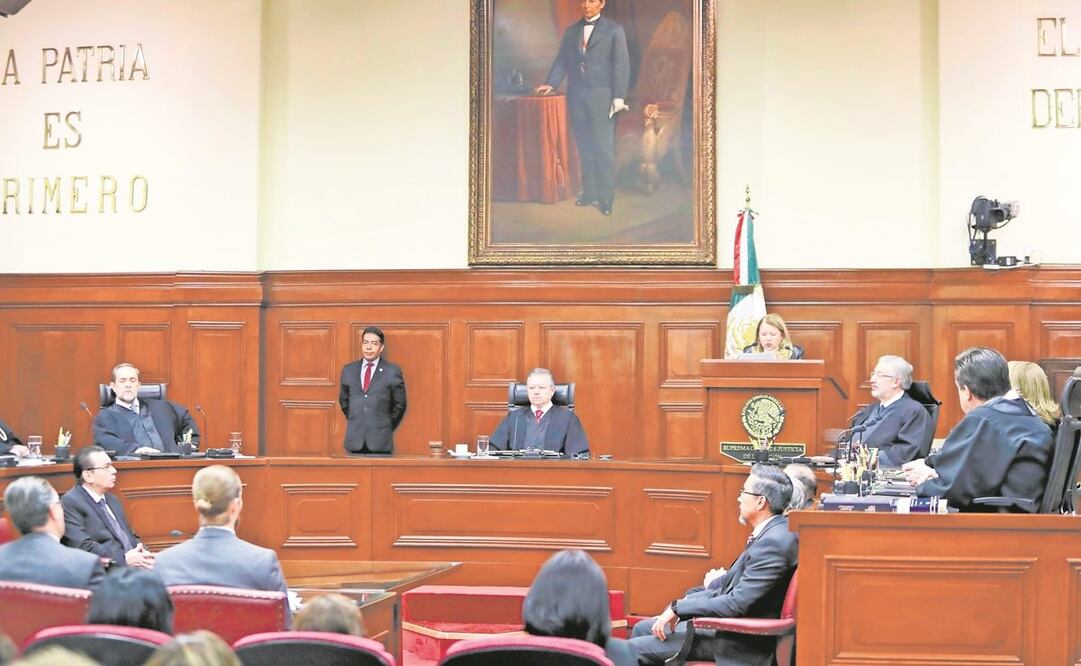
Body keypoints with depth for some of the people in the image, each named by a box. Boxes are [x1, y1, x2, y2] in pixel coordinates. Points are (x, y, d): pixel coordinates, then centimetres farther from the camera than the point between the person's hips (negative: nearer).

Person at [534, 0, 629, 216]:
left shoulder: (614, 30, 2)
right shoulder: (571, 31, 14)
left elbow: (622, 65, -2)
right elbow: (562, 61, 12)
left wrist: (619, 97, -10)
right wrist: (550, 84, -4)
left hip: (601, 94, -4)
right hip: (576, 94, 4)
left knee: (603, 146, -6)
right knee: (584, 146, 6)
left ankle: (606, 197, -3)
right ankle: (589, 193, 11)